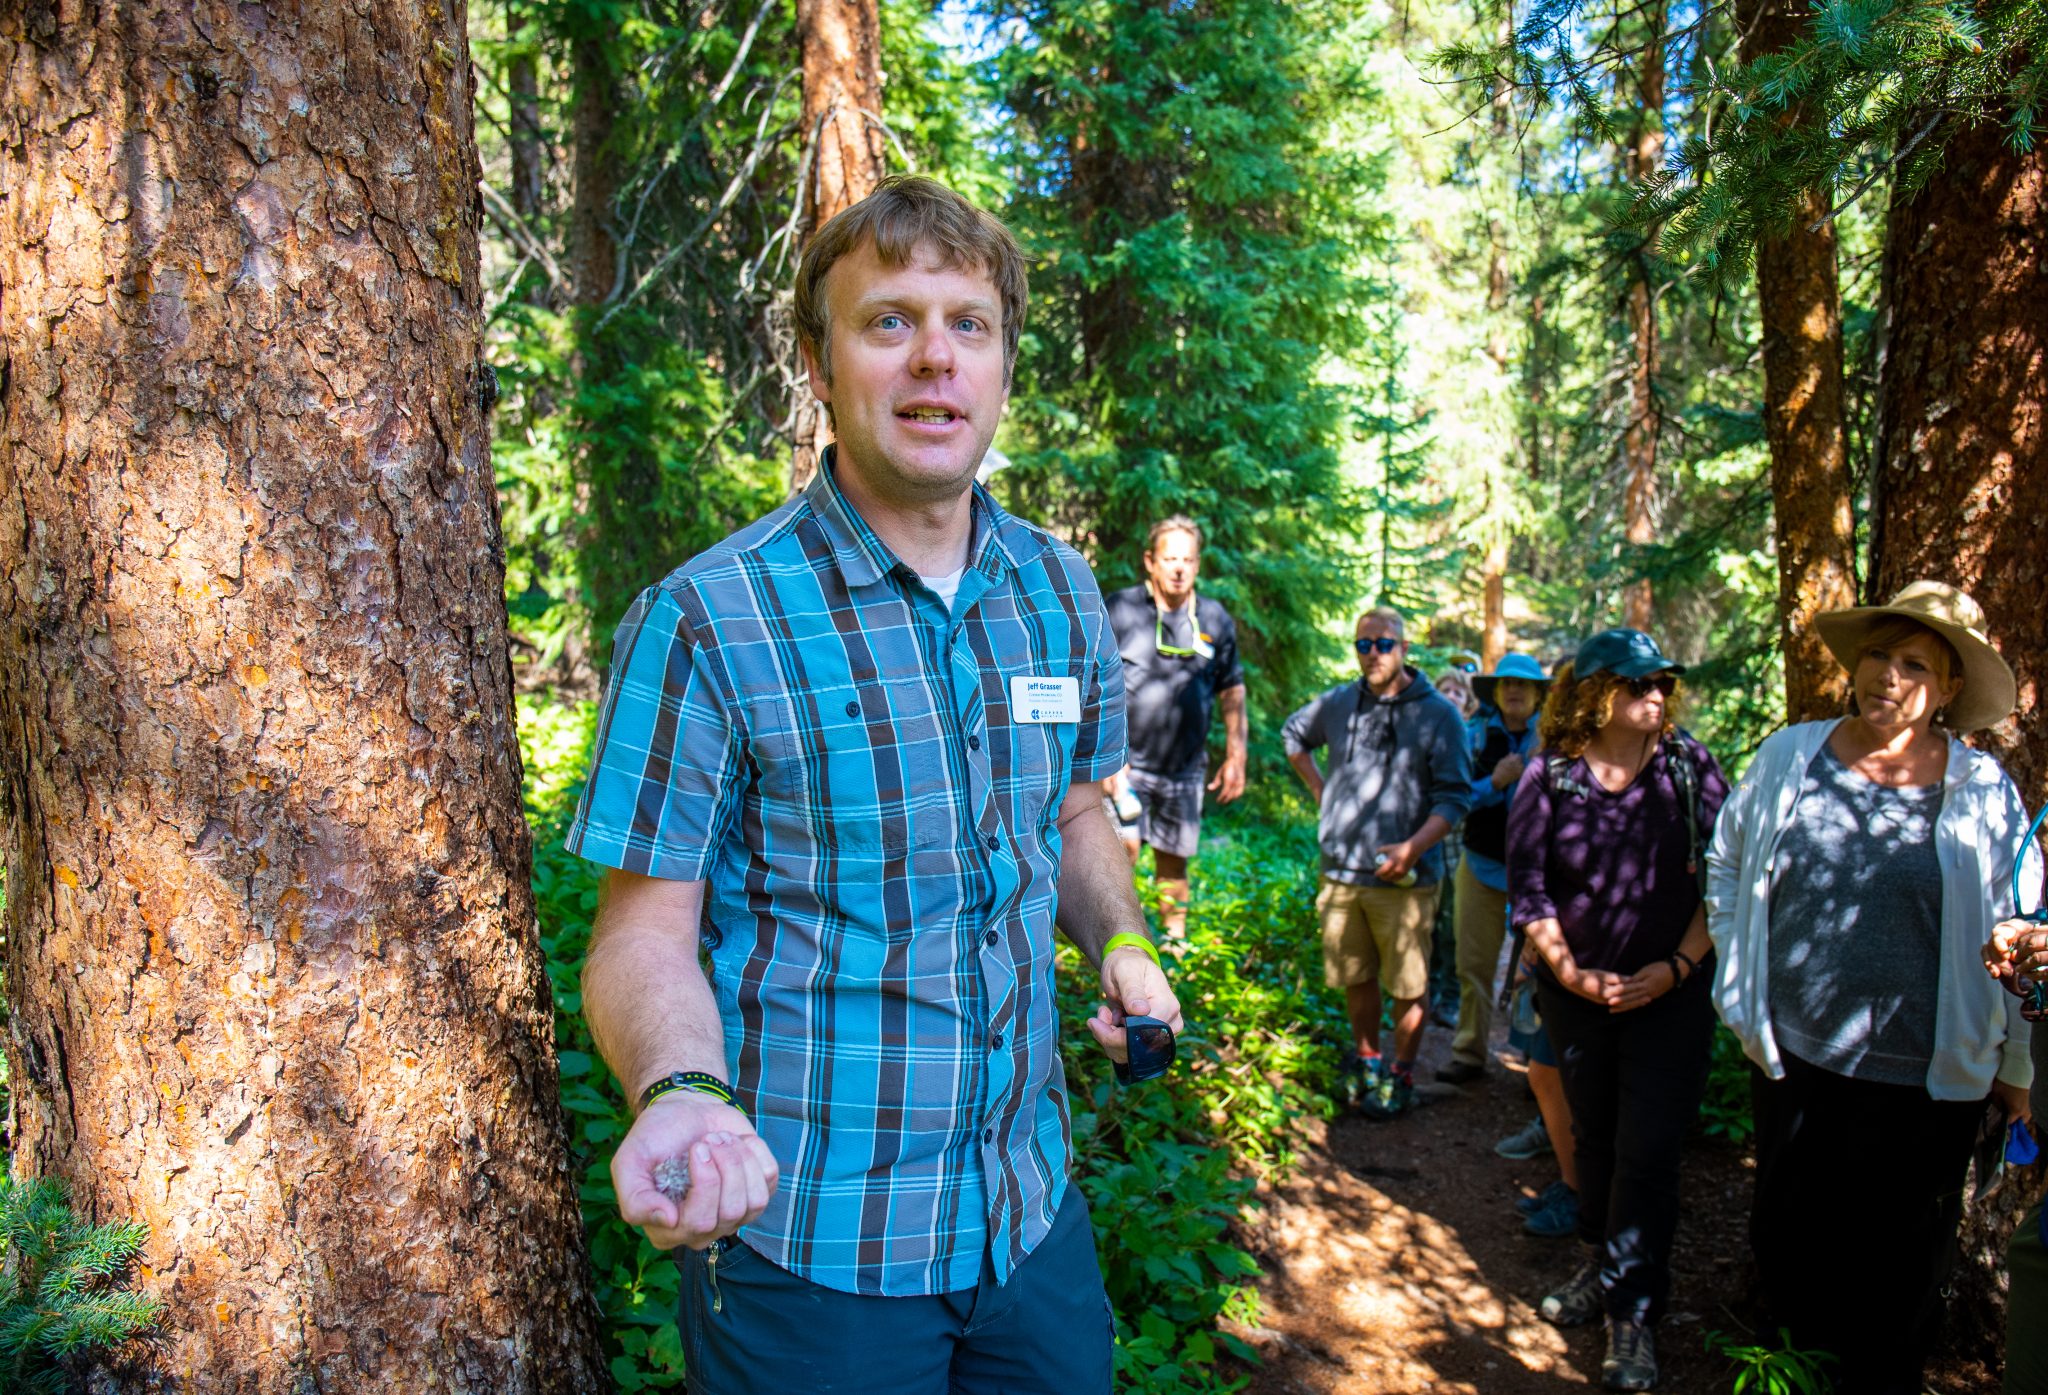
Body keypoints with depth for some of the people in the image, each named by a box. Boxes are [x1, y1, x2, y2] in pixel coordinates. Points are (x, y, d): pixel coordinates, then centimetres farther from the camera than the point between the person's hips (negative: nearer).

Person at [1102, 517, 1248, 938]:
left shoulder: (1216, 620, 6)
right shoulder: (1120, 609, -5)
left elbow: (1232, 690, 14)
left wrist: (1235, 757, 9)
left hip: (1186, 766, 3)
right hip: (1126, 761, -3)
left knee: (1174, 858, 11)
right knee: (1124, 846, -14)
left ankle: (1176, 938, 25)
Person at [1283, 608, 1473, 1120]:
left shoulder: (1438, 715, -7)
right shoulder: (1338, 703, 5)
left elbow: (1455, 796, -9)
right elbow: (1294, 734, 26)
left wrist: (1414, 847, -22)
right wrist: (1318, 789, 15)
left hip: (1404, 879, -4)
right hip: (1341, 871, 4)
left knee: (1408, 985, 4)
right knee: (1355, 977, 16)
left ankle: (1401, 1075, 22)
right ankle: (1365, 1057, 36)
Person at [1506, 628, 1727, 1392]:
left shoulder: (1689, 765, -5)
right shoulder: (1549, 777, -5)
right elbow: (1527, 886, -2)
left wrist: (1678, 965, -10)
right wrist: (1569, 971, -11)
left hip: (1671, 992, -1)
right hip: (1577, 992, 1)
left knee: (1648, 1149, -4)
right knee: (1593, 1136, 15)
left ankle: (1633, 1309, 9)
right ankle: (1602, 1261, 37)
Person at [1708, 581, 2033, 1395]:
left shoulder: (1984, 794, -5)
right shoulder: (1789, 758, -2)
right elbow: (1726, 864, 12)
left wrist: (2017, 1067, 7)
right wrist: (1738, 978, 7)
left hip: (1922, 1083, -2)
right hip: (1790, 1057, 2)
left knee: (1897, 1263, 13)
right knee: (1788, 1235, 18)